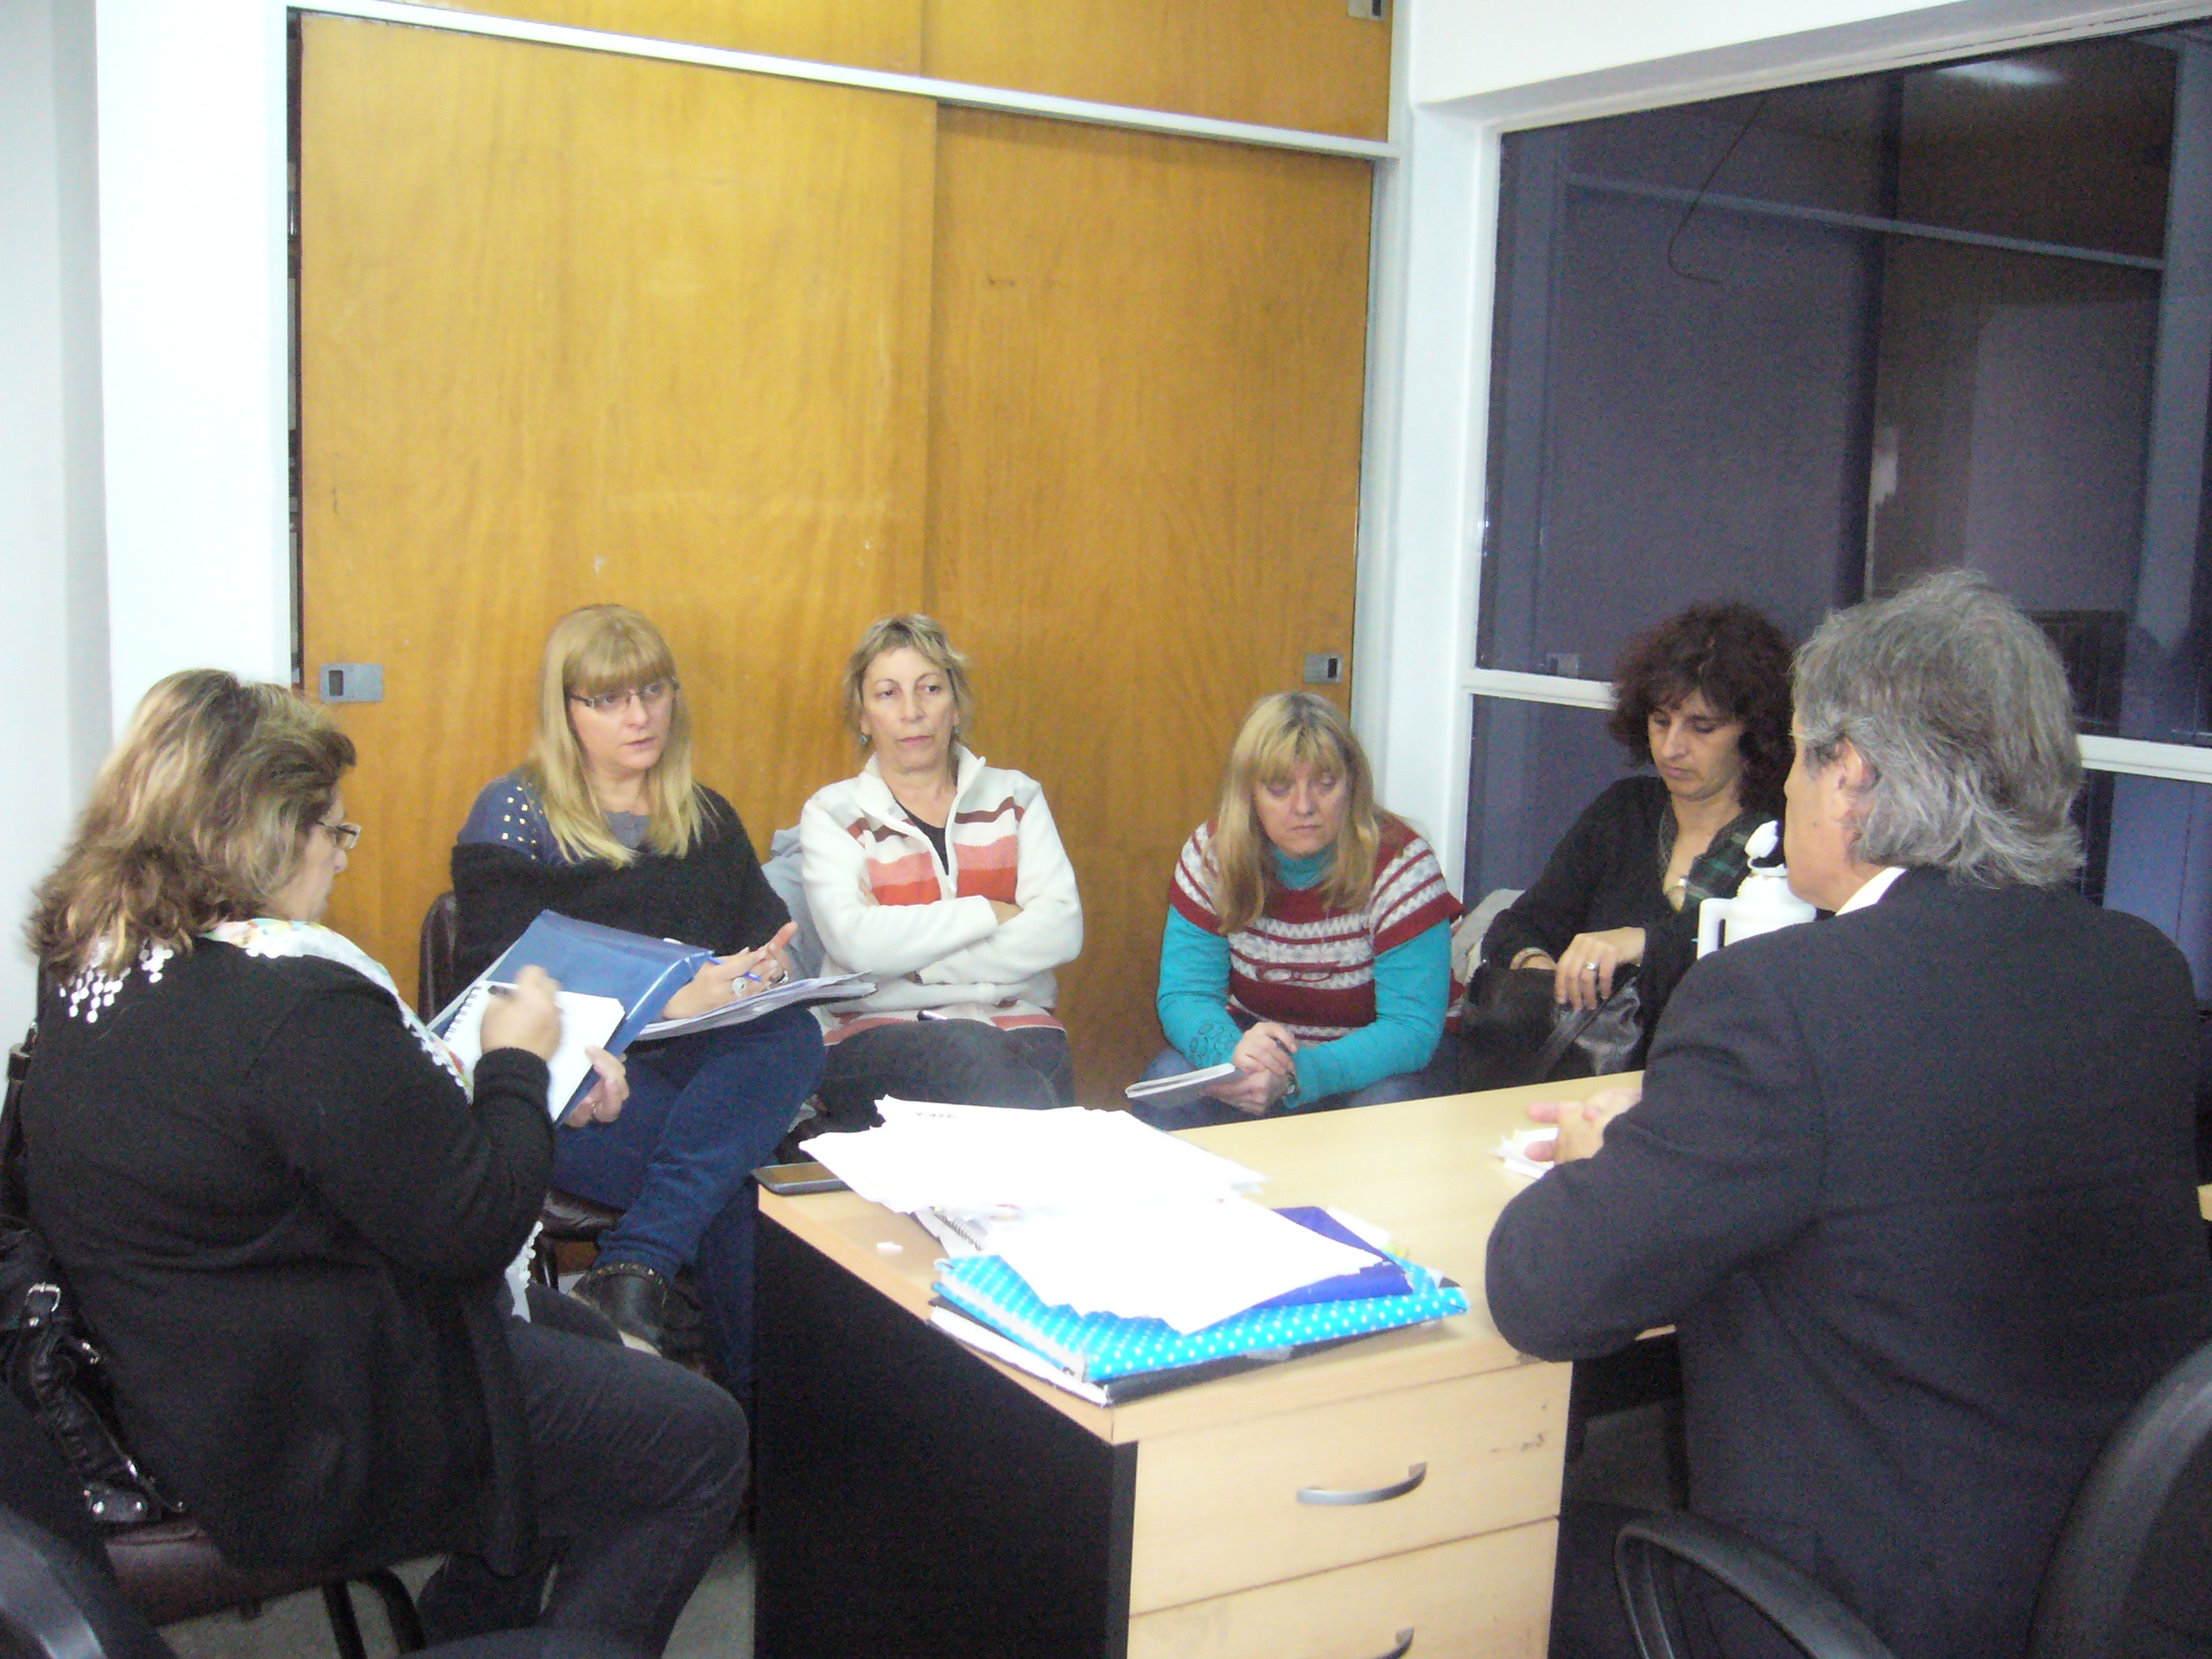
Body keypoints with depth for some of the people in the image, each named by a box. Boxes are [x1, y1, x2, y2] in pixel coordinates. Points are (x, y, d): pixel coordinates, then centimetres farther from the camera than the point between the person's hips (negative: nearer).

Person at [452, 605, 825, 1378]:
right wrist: (667, 999, -21)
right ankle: (752, 1394, -21)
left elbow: (771, 934, 22)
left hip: (697, 1058, 5)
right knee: (726, 1177, -33)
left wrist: (764, 970, -6)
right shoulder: (513, 814, 4)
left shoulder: (706, 819, 22)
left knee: (794, 1036, -32)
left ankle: (631, 1272, -39)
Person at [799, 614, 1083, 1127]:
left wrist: (915, 958, -8)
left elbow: (1062, 929, -1)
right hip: (876, 1035, -1)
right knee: (972, 1055, -35)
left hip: (1014, 1021, 2)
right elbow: (855, 943, -10)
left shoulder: (1014, 797, 15)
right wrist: (991, 912, -6)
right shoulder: (833, 814, 9)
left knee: (1044, 1060, -34)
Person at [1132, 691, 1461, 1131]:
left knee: (1389, 1107, -35)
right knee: (1166, 1083, -26)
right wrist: (1231, 1051, -36)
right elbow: (1184, 994, -11)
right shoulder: (1211, 855, -9)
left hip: (1371, 1064, -2)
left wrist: (1294, 1077, -40)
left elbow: (1412, 1028, -24)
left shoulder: (1400, 864, -18)